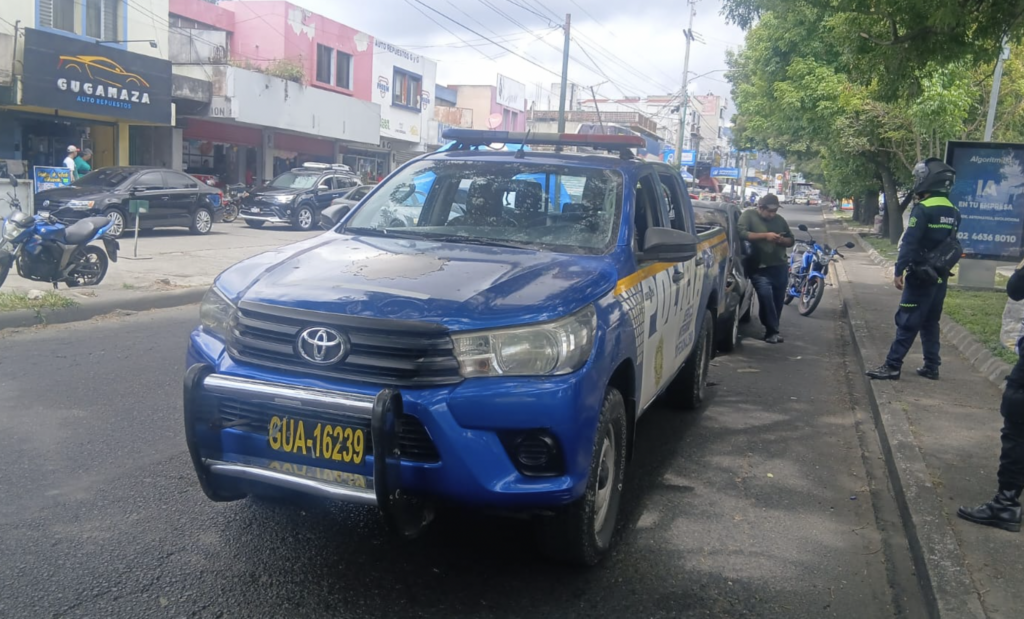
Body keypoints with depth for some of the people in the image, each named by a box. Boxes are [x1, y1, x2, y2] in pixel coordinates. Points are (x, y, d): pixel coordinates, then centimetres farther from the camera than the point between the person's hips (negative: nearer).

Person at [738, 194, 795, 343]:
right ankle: (772, 331, -13)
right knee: (766, 296, -21)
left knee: (778, 300, 6)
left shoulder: (779, 219, 16)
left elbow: (791, 240, 20)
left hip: (780, 267, 5)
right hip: (760, 268, -5)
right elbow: (741, 233, -16)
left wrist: (782, 240, -4)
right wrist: (765, 235, -20)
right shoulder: (749, 215, 0)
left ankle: (772, 330, 20)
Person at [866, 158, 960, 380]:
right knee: (931, 323, 15)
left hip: (921, 275, -7)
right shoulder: (954, 212, 10)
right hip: (941, 277, 8)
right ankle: (931, 367, 18)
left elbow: (909, 243, -19)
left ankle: (892, 366, -6)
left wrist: (898, 271, -18)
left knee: (907, 322, -6)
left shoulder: (923, 209, -15)